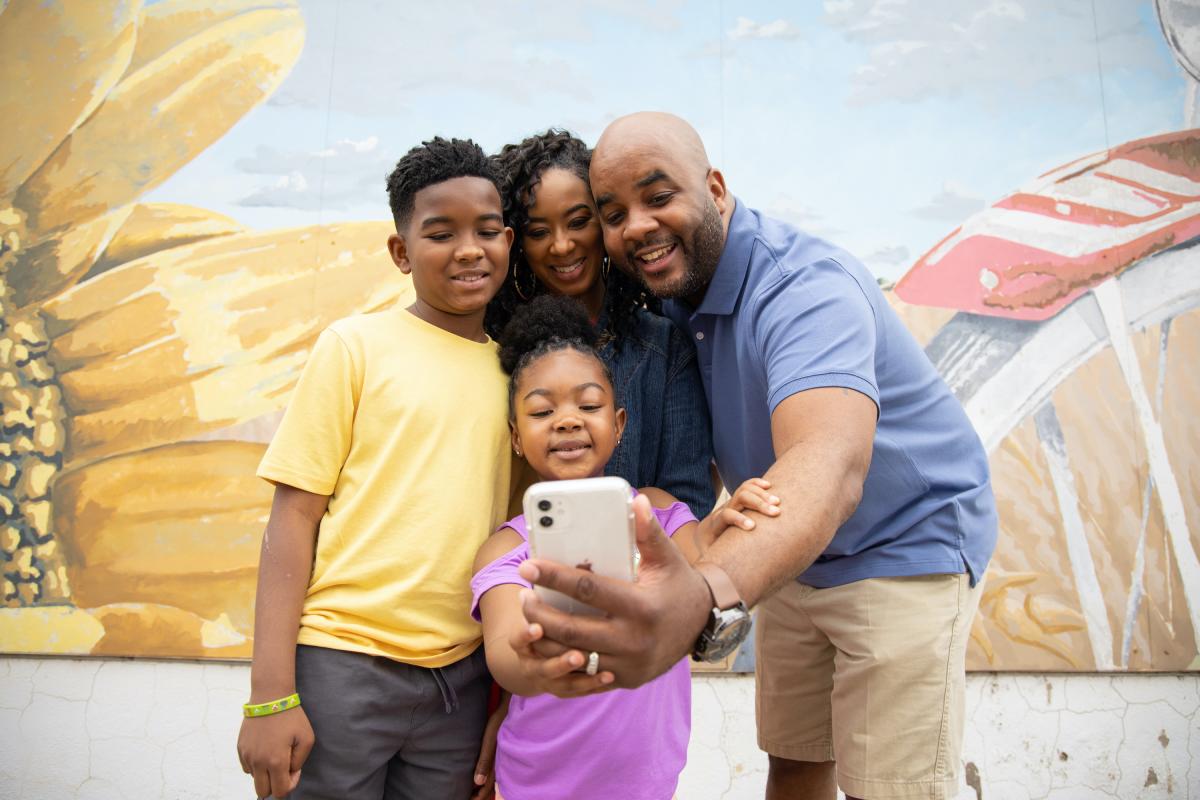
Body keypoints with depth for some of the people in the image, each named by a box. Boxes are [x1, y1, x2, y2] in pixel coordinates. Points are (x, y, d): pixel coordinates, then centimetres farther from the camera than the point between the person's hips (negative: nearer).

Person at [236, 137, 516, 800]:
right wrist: (271, 695, -9)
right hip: (342, 663, -3)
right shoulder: (358, 344, -3)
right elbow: (293, 513, -5)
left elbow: (510, 528, 12)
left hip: (461, 674, 4)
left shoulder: (511, 368, 7)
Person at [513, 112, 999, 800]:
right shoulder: (677, 296, -4)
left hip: (907, 547, -6)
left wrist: (709, 600, -67)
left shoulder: (808, 288, -30)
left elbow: (830, 466, -49)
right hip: (795, 558, 7)